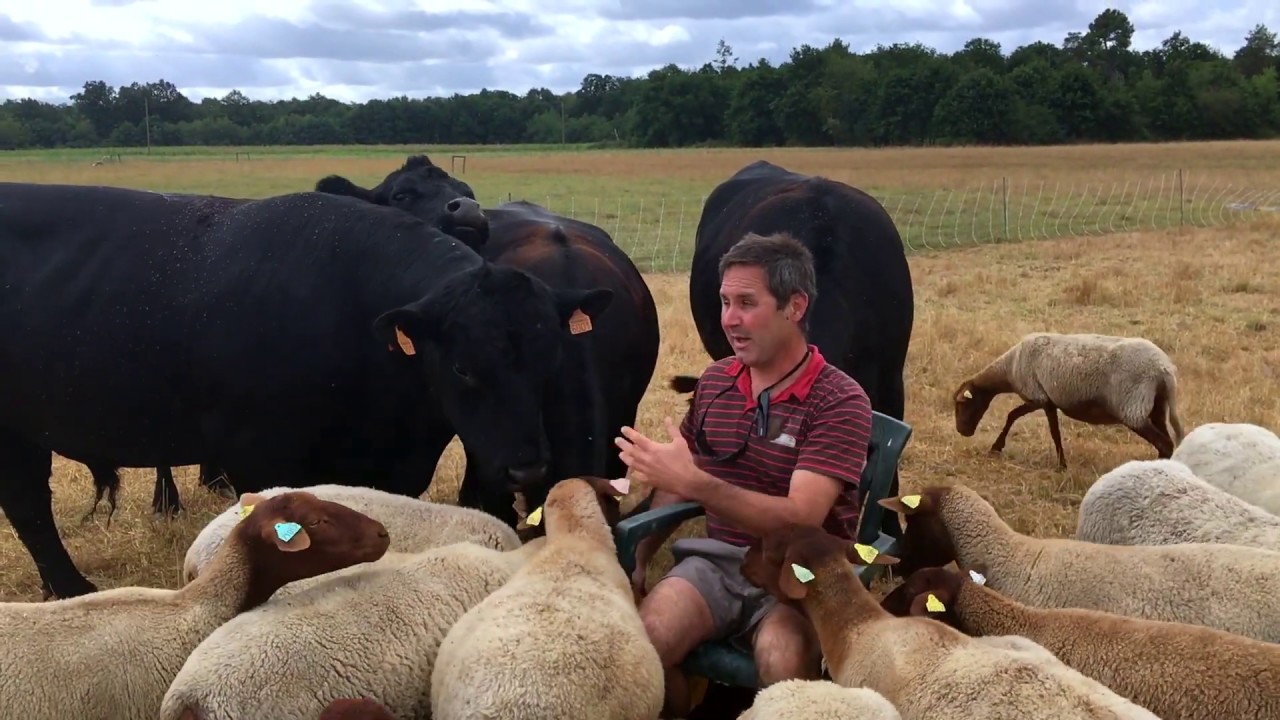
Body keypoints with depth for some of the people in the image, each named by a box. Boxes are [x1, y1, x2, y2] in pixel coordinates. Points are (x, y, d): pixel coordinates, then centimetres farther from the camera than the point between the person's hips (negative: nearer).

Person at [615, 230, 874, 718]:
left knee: (781, 669, -34)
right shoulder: (713, 381, 6)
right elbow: (676, 482, 18)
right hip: (716, 559, 4)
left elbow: (799, 518, -21)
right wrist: (637, 561, 6)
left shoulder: (841, 402, -11)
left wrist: (692, 482, -28)